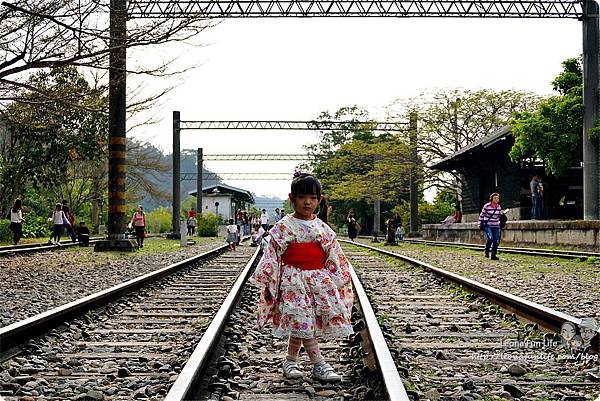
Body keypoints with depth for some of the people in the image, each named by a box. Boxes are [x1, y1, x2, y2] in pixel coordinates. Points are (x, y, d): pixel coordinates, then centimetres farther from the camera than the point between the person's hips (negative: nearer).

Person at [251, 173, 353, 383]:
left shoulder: (323, 228, 7)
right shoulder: (283, 227, -4)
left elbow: (334, 259, 11)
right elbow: (272, 257, -4)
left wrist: (336, 285, 8)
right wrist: (269, 285, -5)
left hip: (319, 280, 4)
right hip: (293, 281, -4)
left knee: (300, 325, 4)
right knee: (303, 321, -14)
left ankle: (290, 361, 21)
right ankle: (319, 364, -8)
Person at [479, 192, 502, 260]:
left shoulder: (499, 207, 6)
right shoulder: (486, 206, -8)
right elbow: (481, 215, 1)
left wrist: (499, 224, 13)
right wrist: (480, 224, -3)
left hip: (496, 226, 5)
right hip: (488, 226, -5)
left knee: (496, 241, -4)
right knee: (490, 238, -24)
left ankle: (493, 255, 4)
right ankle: (486, 251, 0)